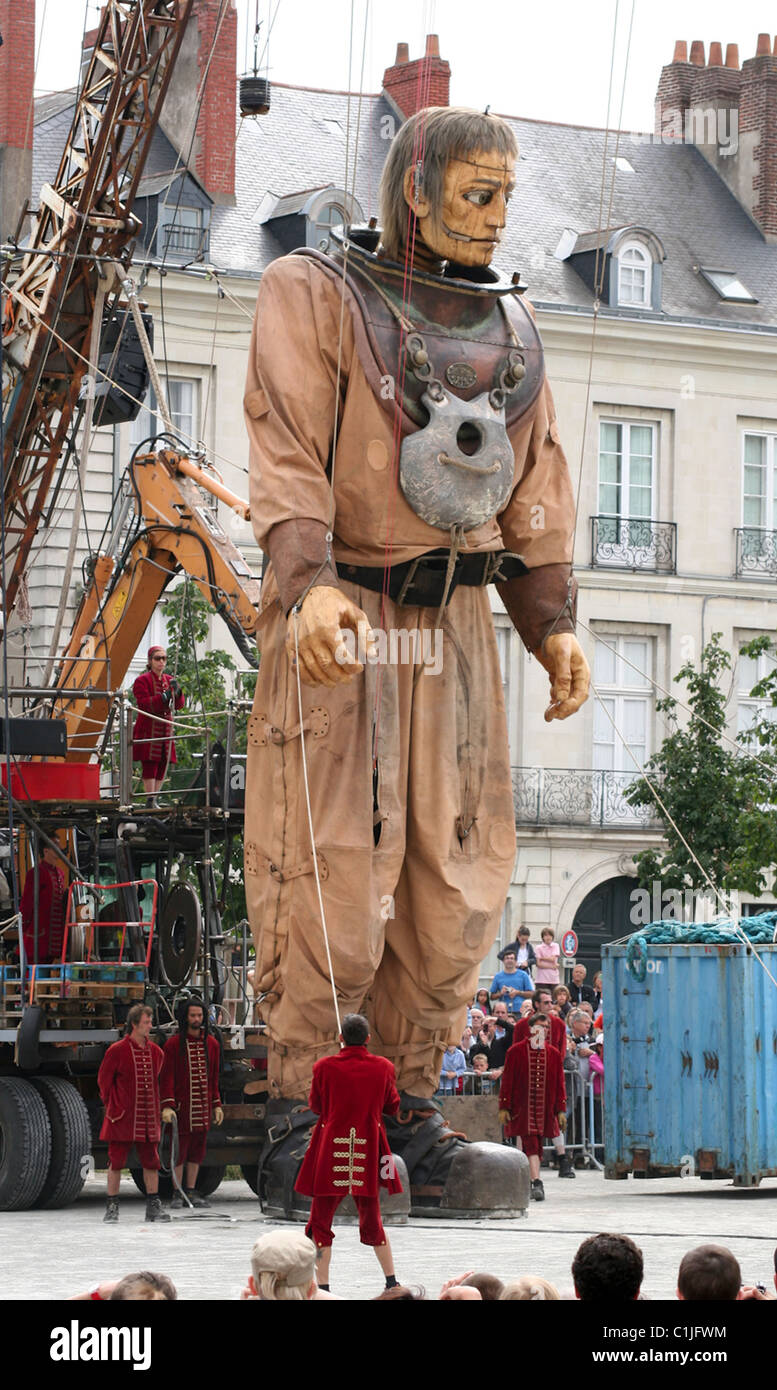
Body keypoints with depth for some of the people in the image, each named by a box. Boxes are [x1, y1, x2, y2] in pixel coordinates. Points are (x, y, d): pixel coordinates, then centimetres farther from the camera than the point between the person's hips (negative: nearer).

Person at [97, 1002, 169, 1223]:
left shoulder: (156, 1052, 9)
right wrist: (113, 1107, -1)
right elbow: (104, 1081, 2)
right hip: (122, 1119, -4)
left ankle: (153, 1206, 11)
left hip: (148, 1120, 4)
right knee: (116, 1161, 0)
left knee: (151, 1161, 5)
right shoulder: (117, 1051, -5)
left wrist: (155, 1109, 13)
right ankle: (112, 1207, 7)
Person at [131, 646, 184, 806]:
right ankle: (150, 799, -13)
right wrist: (163, 697, -25)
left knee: (163, 765, 4)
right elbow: (144, 704, -14)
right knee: (150, 765, -11)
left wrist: (177, 692, -12)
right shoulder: (142, 681, -1)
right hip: (148, 730, -6)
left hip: (165, 727, 6)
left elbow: (179, 705, 9)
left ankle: (155, 798, 12)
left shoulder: (169, 680, 16)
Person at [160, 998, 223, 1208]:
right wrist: (167, 1106, -15)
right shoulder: (173, 1044, -4)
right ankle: (177, 1193, 6)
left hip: (202, 1108, 4)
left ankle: (191, 1191, 16)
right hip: (181, 1107, -4)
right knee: (179, 1149, -1)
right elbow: (167, 1078, -7)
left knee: (198, 1150, 8)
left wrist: (216, 1105, 12)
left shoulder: (211, 1044, 10)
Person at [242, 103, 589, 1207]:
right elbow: (286, 459, -15)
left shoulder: (506, 329, 12)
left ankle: (408, 1090, 16)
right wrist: (309, 589, -29)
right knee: (330, 875, -7)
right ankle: (298, 1094, 6)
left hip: (454, 628, 5)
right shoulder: (315, 298, -5)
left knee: (457, 873, 4)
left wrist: (554, 625, 5)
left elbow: (533, 489, 15)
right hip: (342, 626, -5)